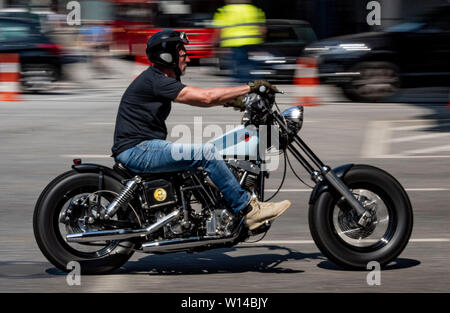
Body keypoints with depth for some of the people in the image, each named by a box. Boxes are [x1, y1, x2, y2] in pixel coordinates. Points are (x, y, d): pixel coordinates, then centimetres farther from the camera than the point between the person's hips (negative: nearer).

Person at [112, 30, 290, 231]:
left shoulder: (156, 78, 17)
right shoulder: (155, 80, -15)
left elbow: (199, 100, 22)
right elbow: (205, 97, -20)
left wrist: (229, 100, 10)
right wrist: (250, 87, -15)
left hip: (142, 148, 11)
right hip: (136, 151, -11)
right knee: (206, 153, -20)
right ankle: (249, 210, -16)